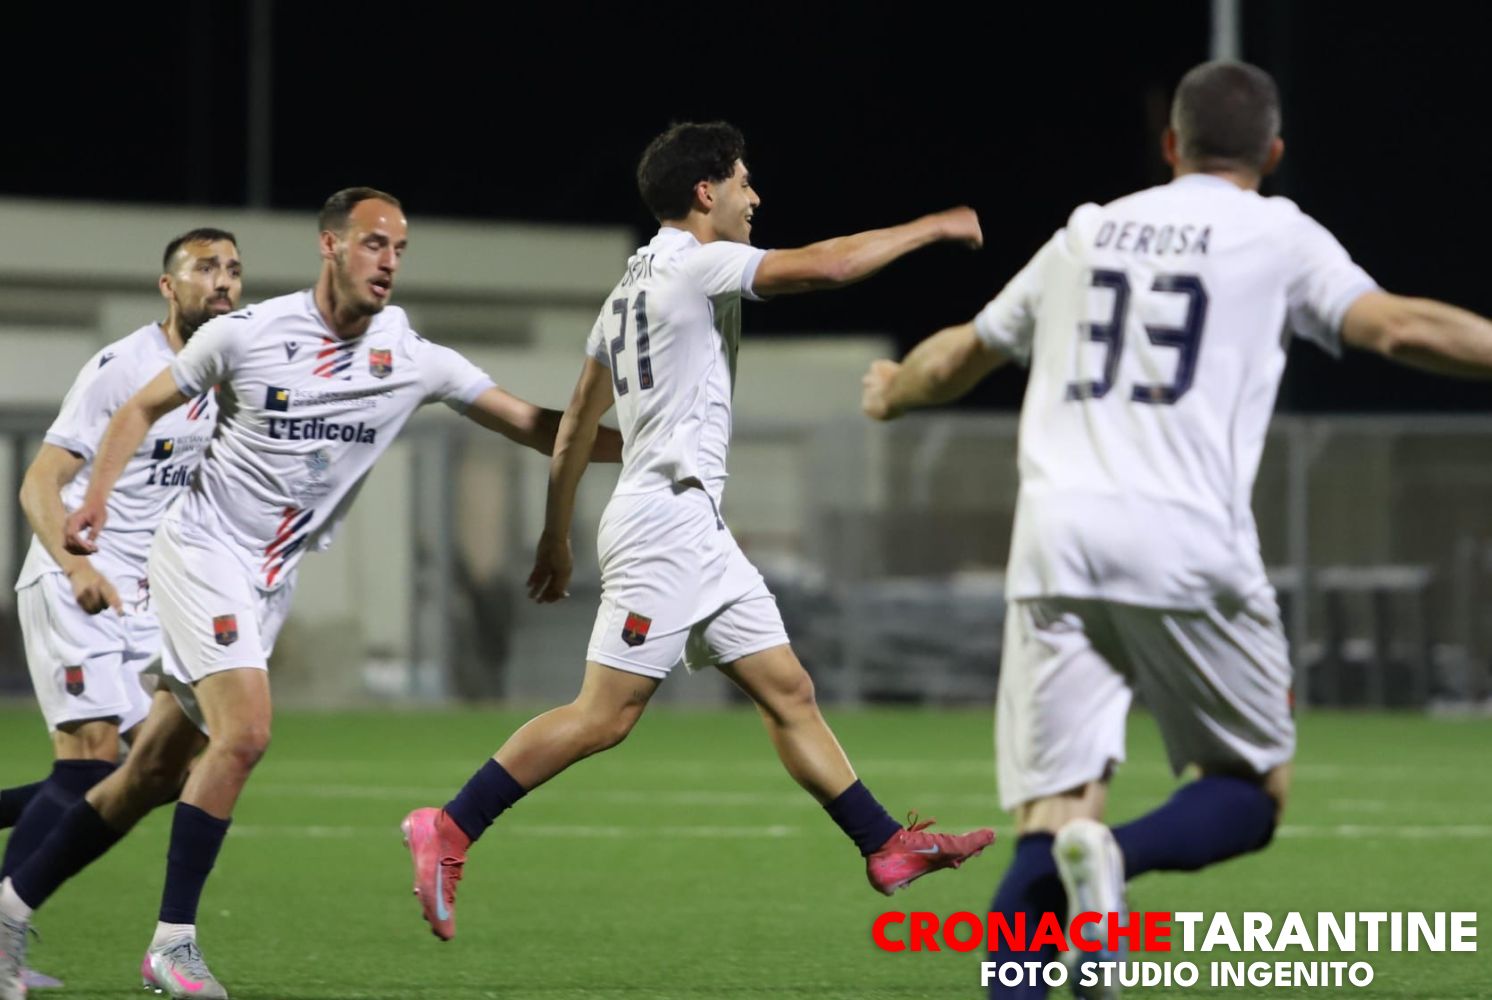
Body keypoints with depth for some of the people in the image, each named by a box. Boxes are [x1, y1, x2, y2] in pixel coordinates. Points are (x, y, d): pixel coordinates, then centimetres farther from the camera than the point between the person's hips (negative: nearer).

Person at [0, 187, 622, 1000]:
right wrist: (97, 497, -9)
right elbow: (143, 408, 4)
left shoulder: (413, 359, -2)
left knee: (157, 771, 6)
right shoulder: (246, 333, -10)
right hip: (203, 553, -5)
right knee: (244, 731, -23)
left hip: (271, 582, 5)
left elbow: (533, 426, -1)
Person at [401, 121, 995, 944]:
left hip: (697, 530, 11)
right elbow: (827, 265, -18)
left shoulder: (634, 282, 18)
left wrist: (556, 535, 25)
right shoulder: (693, 265, -9)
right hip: (669, 514, -11)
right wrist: (931, 228, -5)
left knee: (788, 692, 9)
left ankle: (887, 847, 10)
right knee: (604, 715, -12)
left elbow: (575, 425, 20)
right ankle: (448, 833, -11)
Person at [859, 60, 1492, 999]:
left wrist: (891, 394, 54)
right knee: (1257, 790, 11)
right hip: (1186, 549, -3)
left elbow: (956, 359, 34)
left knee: (1052, 810, 2)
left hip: (1055, 544, 3)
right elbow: (1398, 327, -5)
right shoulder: (1277, 236, 10)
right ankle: (1117, 854, -20)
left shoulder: (1087, 234, 22)